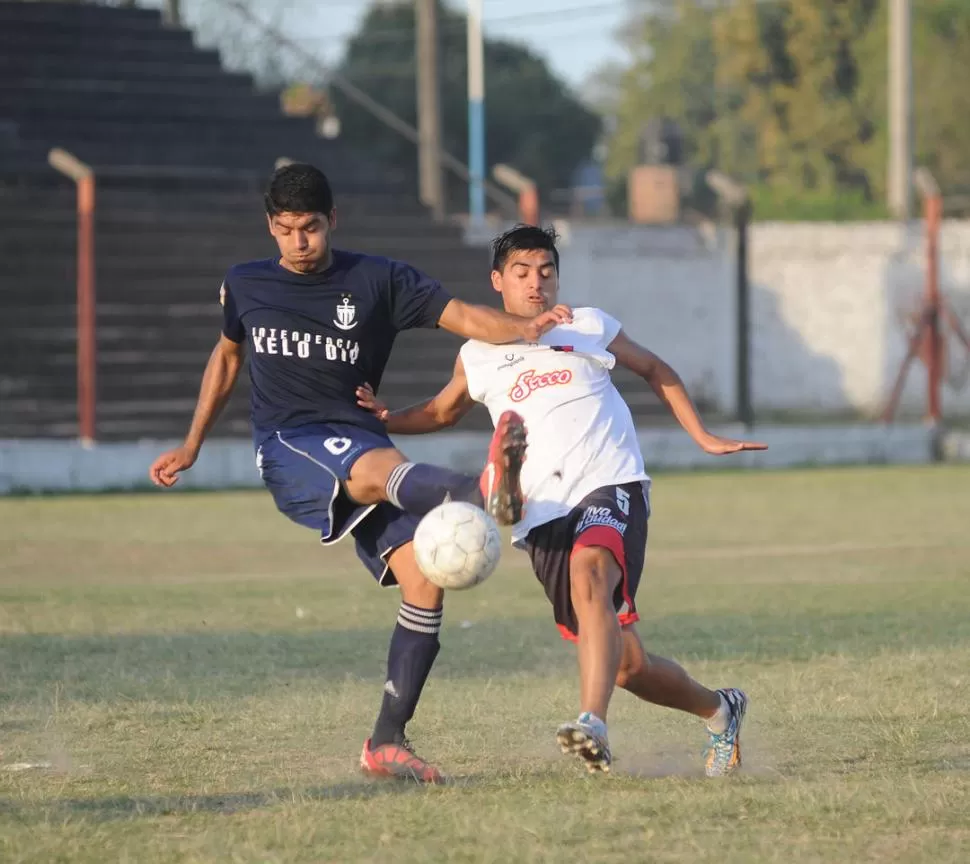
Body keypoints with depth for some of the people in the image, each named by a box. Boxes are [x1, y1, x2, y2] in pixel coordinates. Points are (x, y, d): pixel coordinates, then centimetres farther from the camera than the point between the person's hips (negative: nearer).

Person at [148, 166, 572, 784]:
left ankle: (387, 742, -9)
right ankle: (484, 494, -72)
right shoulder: (245, 286, 13)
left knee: (424, 575, -16)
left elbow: (463, 317, -1)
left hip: (359, 439, 3)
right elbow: (228, 355, 30)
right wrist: (192, 447, 31)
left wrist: (527, 328, -20)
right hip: (287, 448, -3)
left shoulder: (379, 281, 7)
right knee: (381, 468, -36)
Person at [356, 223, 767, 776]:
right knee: (626, 666, 0)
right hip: (543, 519, 3)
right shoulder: (478, 357, 15)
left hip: (611, 487, -3)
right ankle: (719, 710, 29)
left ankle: (594, 725, -52)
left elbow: (657, 372, 24)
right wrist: (384, 418, 13)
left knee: (588, 573, -38)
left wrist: (703, 437, 17)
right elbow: (443, 412, 32)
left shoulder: (589, 328, 11)